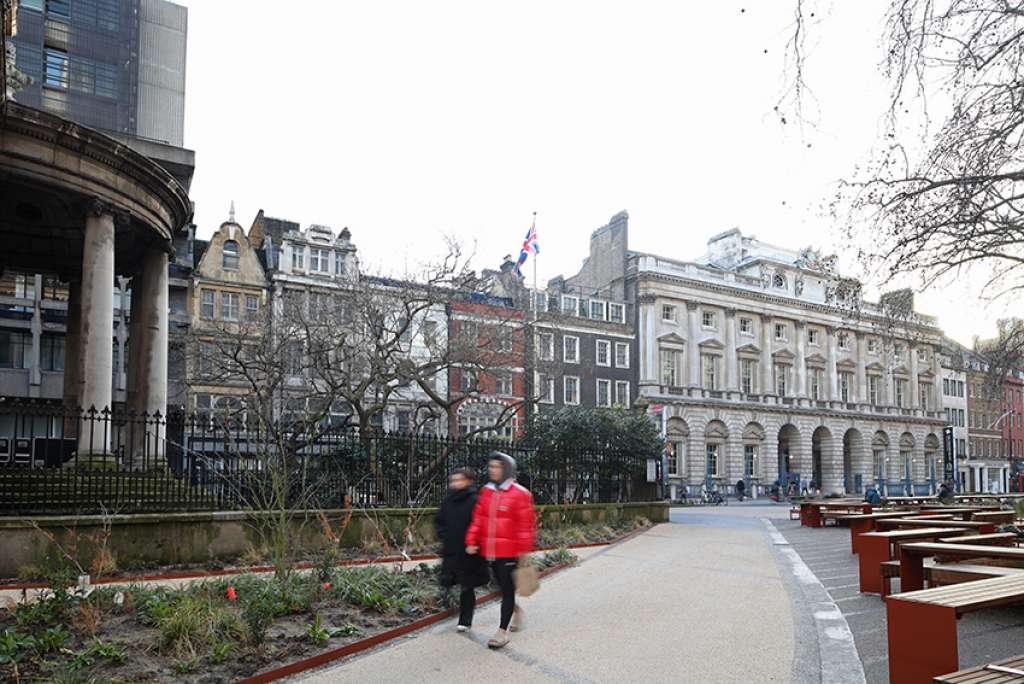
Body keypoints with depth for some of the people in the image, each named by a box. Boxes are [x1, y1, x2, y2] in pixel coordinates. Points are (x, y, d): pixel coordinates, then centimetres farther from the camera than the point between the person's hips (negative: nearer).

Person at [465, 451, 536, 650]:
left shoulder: (520, 494, -10)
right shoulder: (486, 492, 8)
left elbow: (526, 524, -9)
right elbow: (478, 519, 10)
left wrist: (523, 551, -9)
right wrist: (471, 541, 1)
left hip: (509, 551, -6)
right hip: (490, 551, 6)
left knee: (507, 589, -1)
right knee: (502, 587, 18)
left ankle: (502, 631, 6)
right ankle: (515, 610, 43)